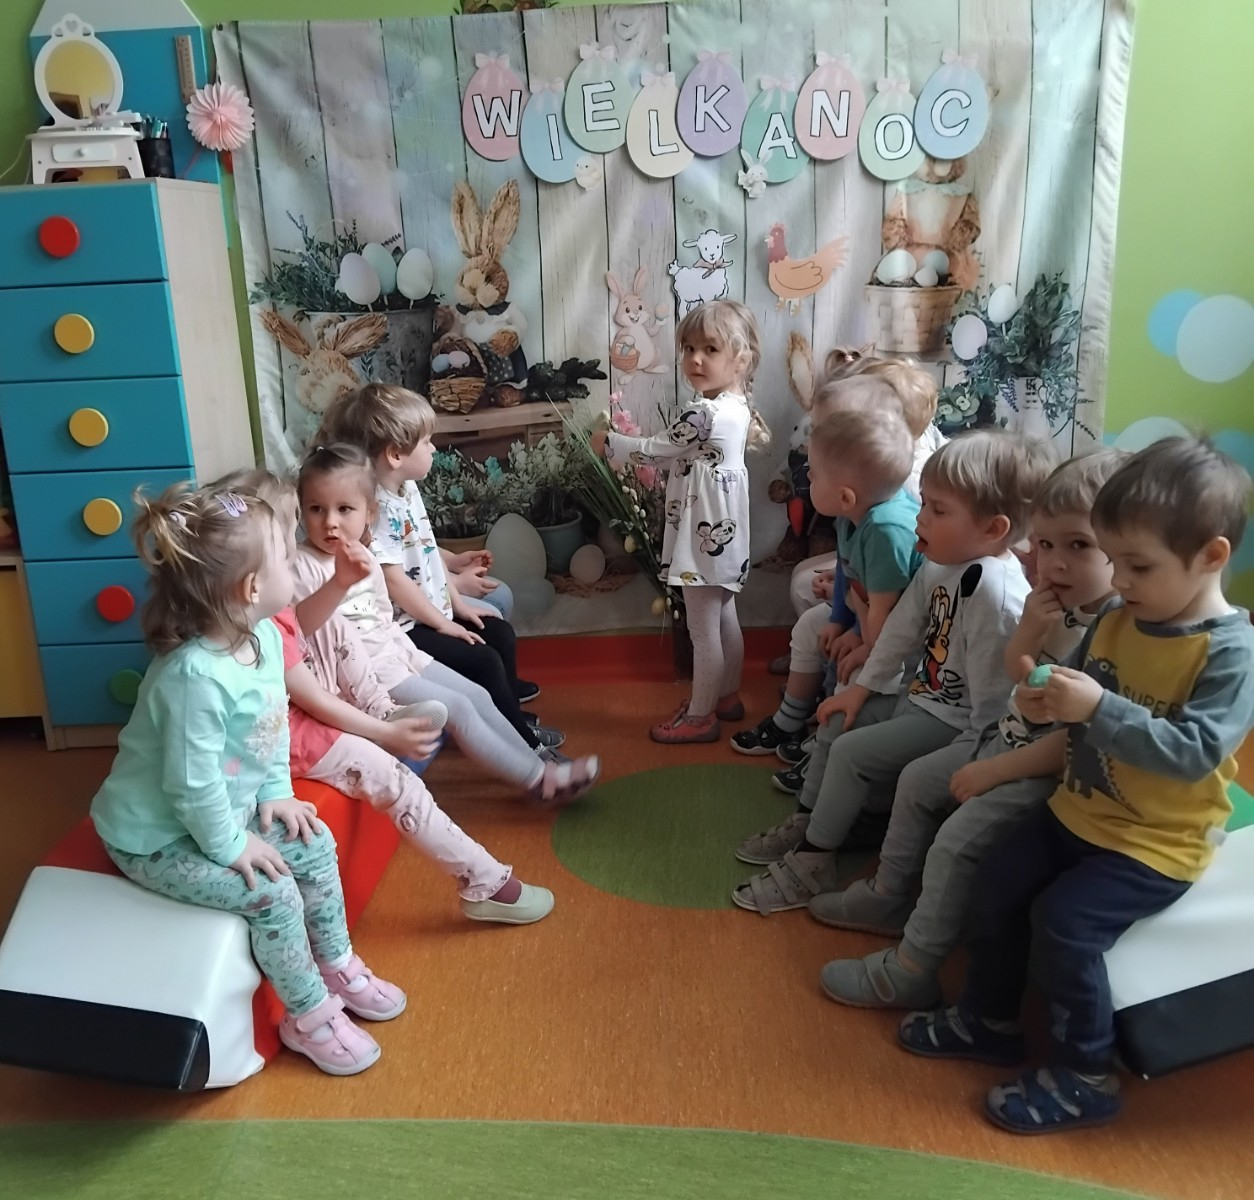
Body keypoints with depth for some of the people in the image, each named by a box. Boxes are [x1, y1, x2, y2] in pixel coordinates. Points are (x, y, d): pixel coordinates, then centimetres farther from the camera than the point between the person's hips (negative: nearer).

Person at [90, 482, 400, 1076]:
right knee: (271, 893, -16)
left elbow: (275, 724, 6)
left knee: (315, 847, 4)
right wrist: (231, 846, -19)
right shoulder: (195, 677, -37)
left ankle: (338, 966, 25)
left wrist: (277, 792, 1)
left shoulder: (265, 636, -9)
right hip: (157, 836, -8)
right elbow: (192, 783, -31)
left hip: (227, 809, 9)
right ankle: (309, 1017, 7)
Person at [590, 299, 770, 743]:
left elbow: (653, 450, -14)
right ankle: (727, 696, 35)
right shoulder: (736, 405, 7)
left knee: (703, 631, 1)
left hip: (703, 536, -10)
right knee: (724, 619, 21)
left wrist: (608, 443, 0)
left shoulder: (704, 414, -24)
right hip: (723, 532, 10)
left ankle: (699, 716, 12)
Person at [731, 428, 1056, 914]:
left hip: (954, 723, -9)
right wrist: (862, 687, 8)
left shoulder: (997, 596, -31)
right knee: (837, 722, 13)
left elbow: (993, 701, -26)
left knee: (852, 752, -13)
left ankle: (812, 865, 1)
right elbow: (902, 628, 7)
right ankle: (805, 823, 27)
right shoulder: (940, 565, -3)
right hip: (919, 696, 10)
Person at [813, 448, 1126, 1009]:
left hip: (1051, 774, -10)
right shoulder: (1057, 604, -3)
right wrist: (1026, 636, -15)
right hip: (1008, 740, 10)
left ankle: (911, 971, 1)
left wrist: (993, 771, -19)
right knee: (917, 781, 15)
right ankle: (890, 898, 34)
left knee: (957, 838, -16)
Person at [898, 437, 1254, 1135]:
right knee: (998, 881, 5)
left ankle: (1087, 1076, 2)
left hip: (1159, 841, -8)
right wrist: (1048, 701, -13)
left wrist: (1098, 708, -37)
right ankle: (991, 1019, 26)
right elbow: (1083, 704, 10)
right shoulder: (1117, 620, 0)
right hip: (1080, 810, 8)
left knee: (1064, 918, -19)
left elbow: (1193, 752, -29)